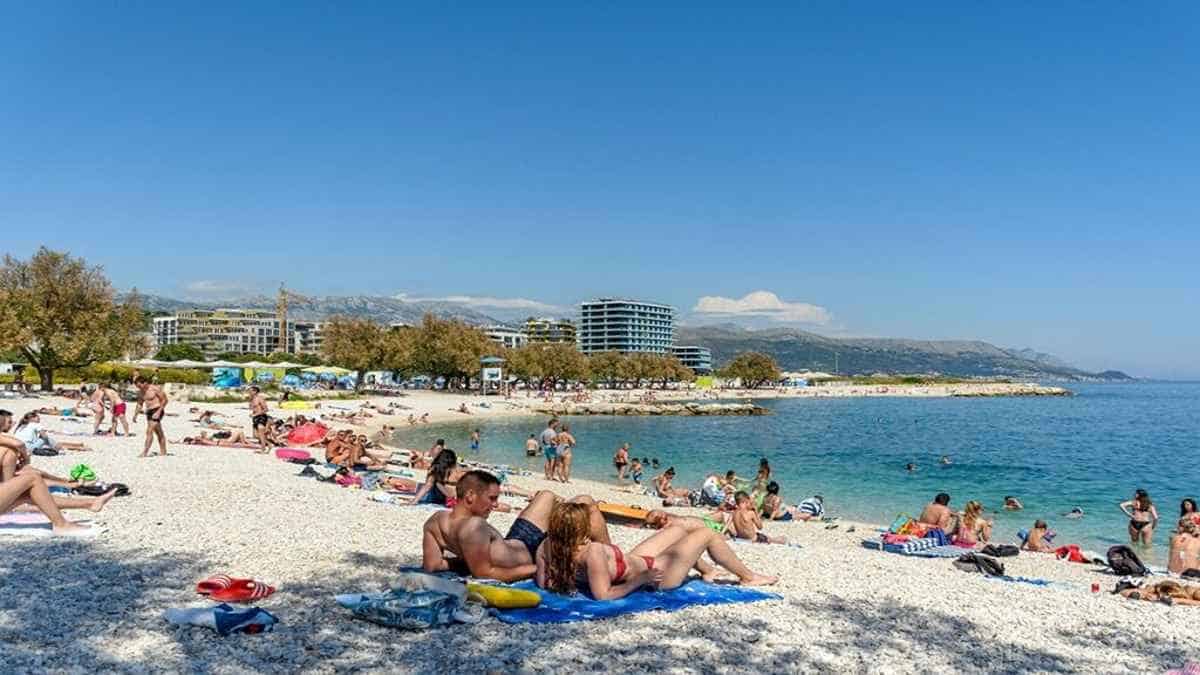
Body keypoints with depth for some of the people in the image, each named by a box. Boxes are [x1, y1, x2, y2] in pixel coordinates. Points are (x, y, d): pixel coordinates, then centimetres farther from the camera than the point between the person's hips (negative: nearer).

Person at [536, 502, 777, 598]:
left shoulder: (550, 546, -19)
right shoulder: (592, 553, -41)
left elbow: (543, 582, -10)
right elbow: (603, 595, -43)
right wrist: (641, 580, -34)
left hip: (636, 559, 9)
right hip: (658, 573, -8)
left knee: (678, 529, 26)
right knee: (705, 534, 7)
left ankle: (707, 570, 50)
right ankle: (749, 576, 30)